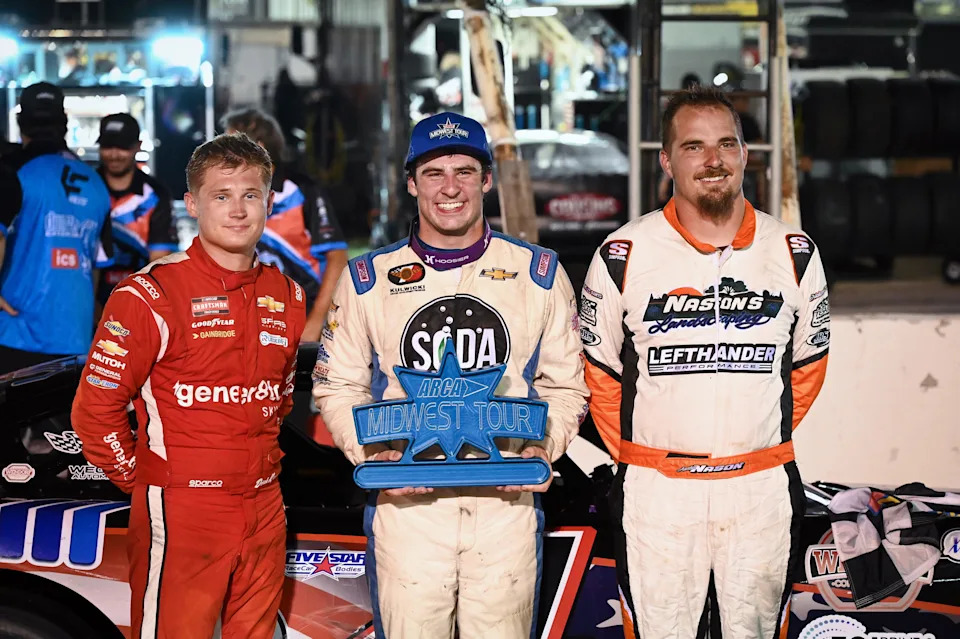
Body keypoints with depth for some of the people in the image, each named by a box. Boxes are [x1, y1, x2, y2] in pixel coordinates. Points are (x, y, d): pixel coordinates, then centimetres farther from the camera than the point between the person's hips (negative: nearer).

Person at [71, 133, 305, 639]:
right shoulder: (150, 294, -9)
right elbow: (94, 409, -8)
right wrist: (140, 479, -2)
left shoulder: (285, 296, 10)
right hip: (181, 515, -6)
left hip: (265, 511, 6)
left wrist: (261, 463, 15)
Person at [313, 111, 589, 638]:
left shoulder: (539, 273, 7)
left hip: (506, 500, 1)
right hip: (406, 501, 0)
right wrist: (371, 456, -7)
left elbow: (565, 385, 11)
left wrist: (543, 449, -7)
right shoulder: (368, 279, 6)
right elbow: (338, 387, 10)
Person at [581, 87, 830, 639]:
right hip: (656, 490, -1)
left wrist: (765, 445, 11)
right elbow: (600, 372, 6)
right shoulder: (623, 257, -4)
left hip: (763, 489, 2)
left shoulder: (795, 254, 2)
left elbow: (809, 365, 14)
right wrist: (635, 458, 8)